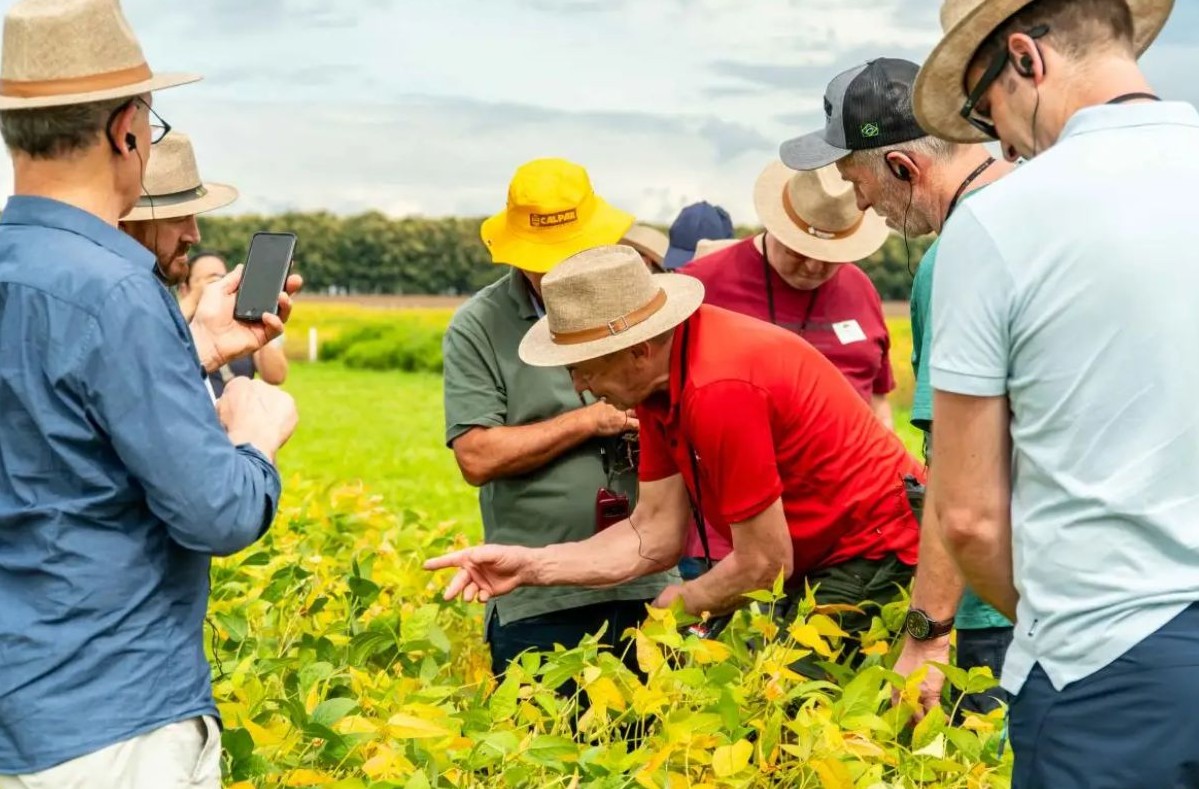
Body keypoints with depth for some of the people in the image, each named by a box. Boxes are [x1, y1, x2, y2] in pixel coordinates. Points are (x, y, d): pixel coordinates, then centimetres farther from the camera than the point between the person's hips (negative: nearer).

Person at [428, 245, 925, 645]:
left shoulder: (719, 390, -30)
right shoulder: (658, 377, -1)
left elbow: (763, 564, -22)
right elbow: (655, 535, 1)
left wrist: (679, 604, -4)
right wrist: (530, 566, -7)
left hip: (871, 554, -9)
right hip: (816, 558, 9)